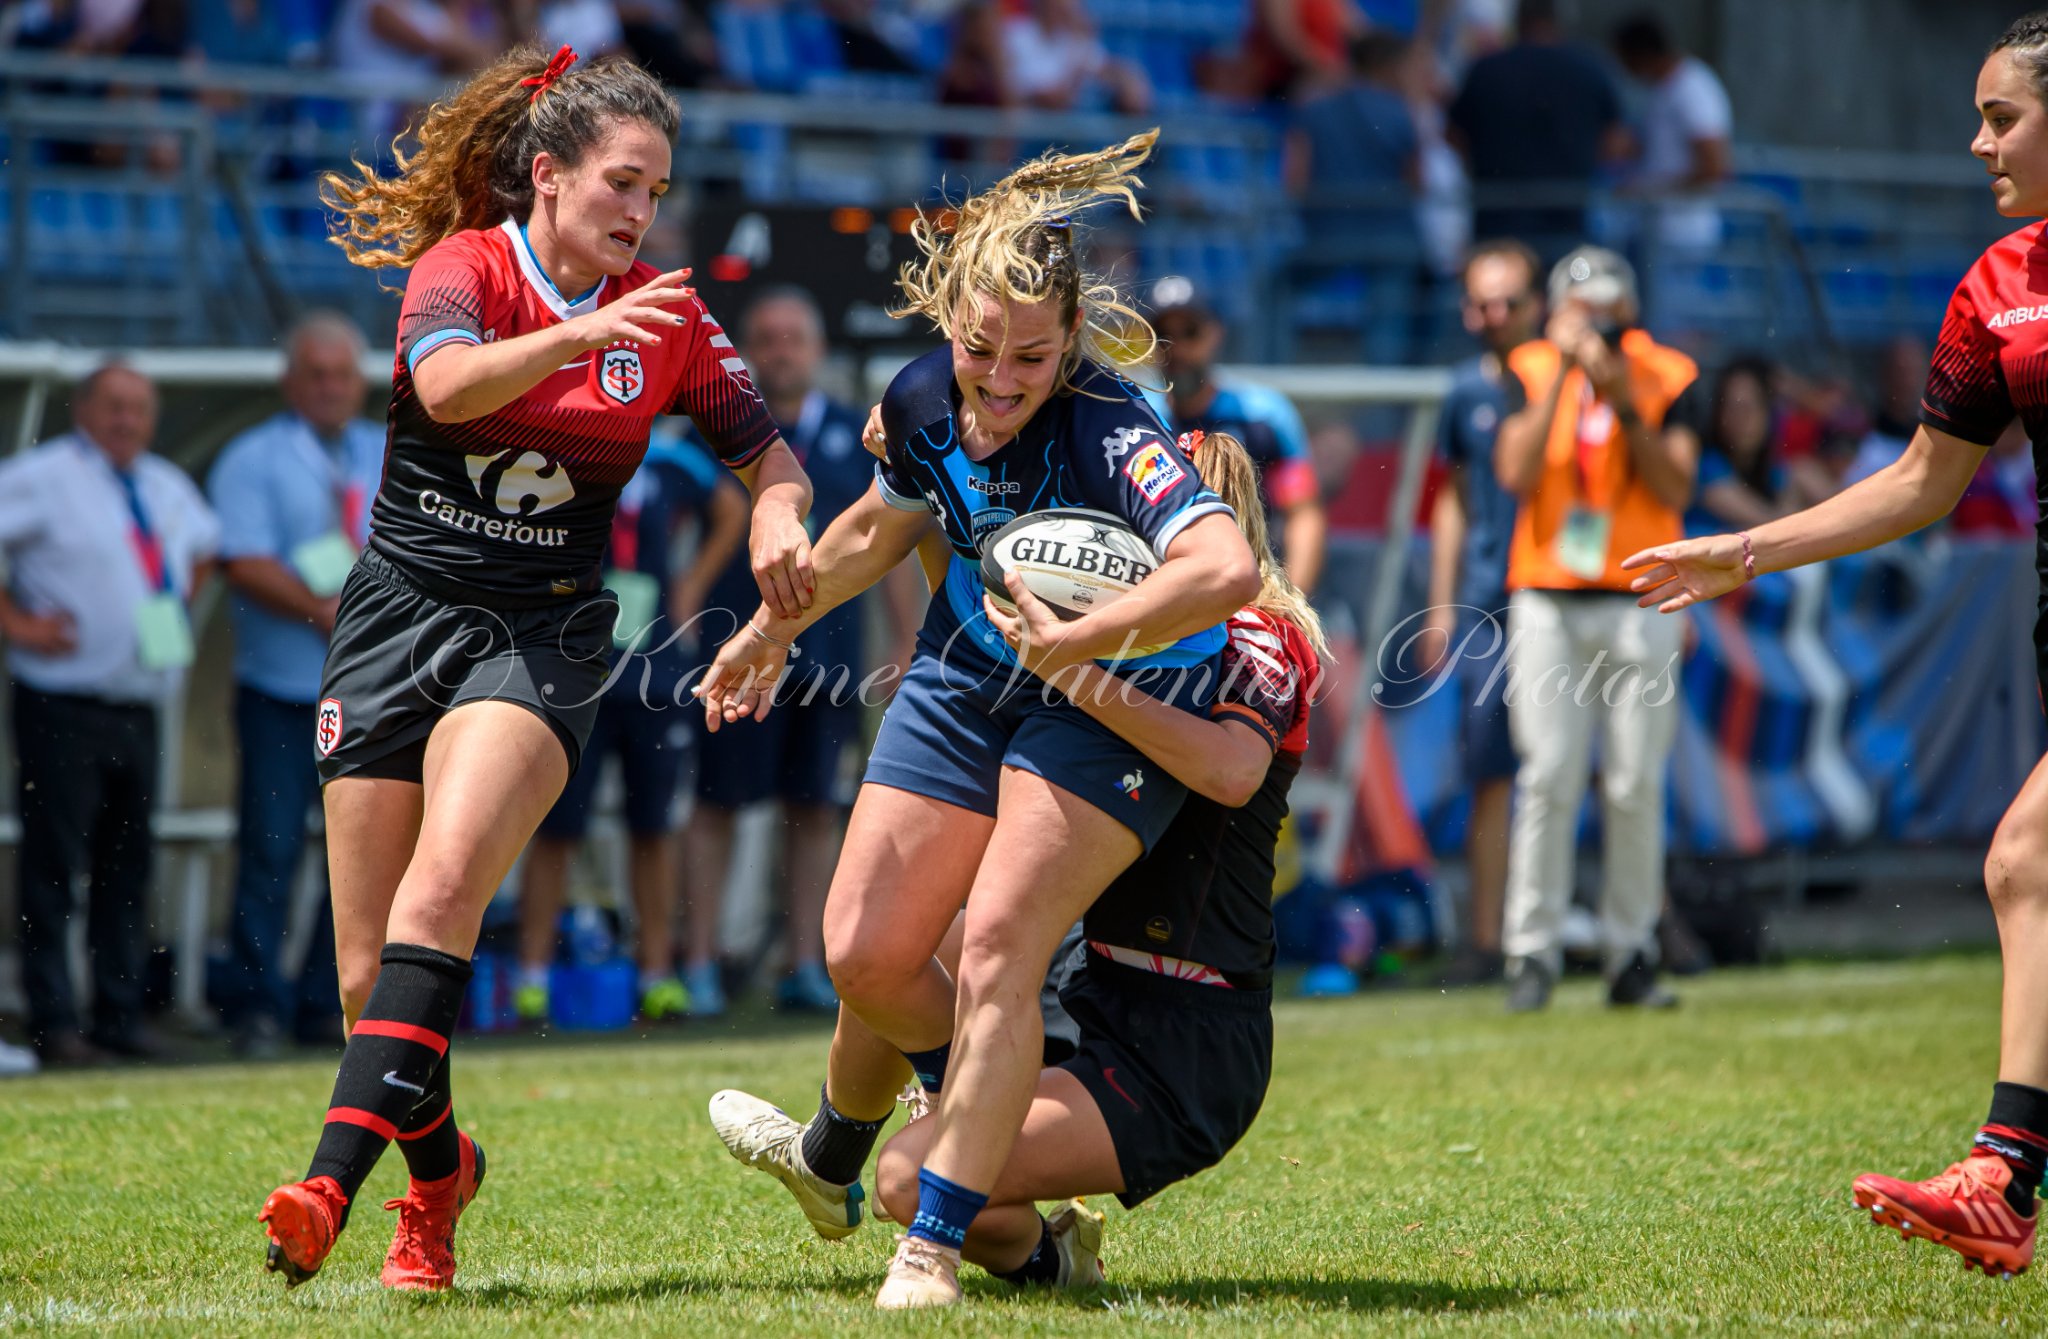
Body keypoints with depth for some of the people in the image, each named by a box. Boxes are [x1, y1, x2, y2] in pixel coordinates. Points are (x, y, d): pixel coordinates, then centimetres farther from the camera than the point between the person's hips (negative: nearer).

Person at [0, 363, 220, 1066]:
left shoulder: (167, 487, 15)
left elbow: (204, 545, 35)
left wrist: (180, 605, 19)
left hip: (139, 709, 7)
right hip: (62, 708, -7)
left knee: (128, 863, 9)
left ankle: (120, 1015, 15)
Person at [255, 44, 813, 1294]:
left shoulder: (666, 315, 4)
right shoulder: (461, 267, -5)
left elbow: (768, 454, 13)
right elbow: (447, 385, -27)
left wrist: (777, 523, -10)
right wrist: (577, 335, -43)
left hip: (543, 638, 0)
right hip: (400, 616, 0)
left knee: (442, 887, -27)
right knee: (369, 969, 0)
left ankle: (333, 1183, -35)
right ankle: (438, 1167, 28)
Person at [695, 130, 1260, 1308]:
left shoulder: (1109, 434, -33)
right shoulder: (924, 402, -13)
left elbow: (1227, 567, -51)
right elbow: (884, 525, 12)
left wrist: (1070, 644, -45)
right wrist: (776, 627, 21)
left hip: (1115, 701, -6)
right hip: (967, 677, 6)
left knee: (998, 945, -20)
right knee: (864, 955, 1)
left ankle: (936, 1245, -13)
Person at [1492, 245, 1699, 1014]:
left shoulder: (1665, 377, 4)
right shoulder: (1532, 370, 5)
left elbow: (1676, 489, -5)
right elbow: (1516, 474, -9)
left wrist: (1624, 403, -14)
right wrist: (1563, 373, -11)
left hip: (1639, 604, 0)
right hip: (1548, 602, 0)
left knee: (1637, 784, -2)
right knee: (1548, 778, -8)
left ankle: (1631, 955, 6)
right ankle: (1532, 952, -4)